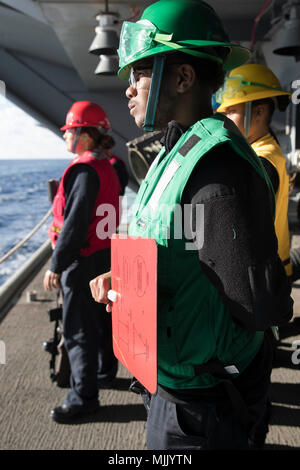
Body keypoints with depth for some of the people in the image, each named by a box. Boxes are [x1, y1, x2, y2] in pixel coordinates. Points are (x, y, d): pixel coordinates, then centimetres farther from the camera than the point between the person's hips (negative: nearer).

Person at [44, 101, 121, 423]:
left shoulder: (84, 169, -20)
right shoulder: (106, 166, 12)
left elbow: (75, 222, -25)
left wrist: (56, 264, -21)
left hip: (83, 259, -10)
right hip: (104, 254, 10)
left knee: (78, 328, -4)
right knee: (99, 316, 22)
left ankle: (83, 396, 3)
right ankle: (104, 371, 38)